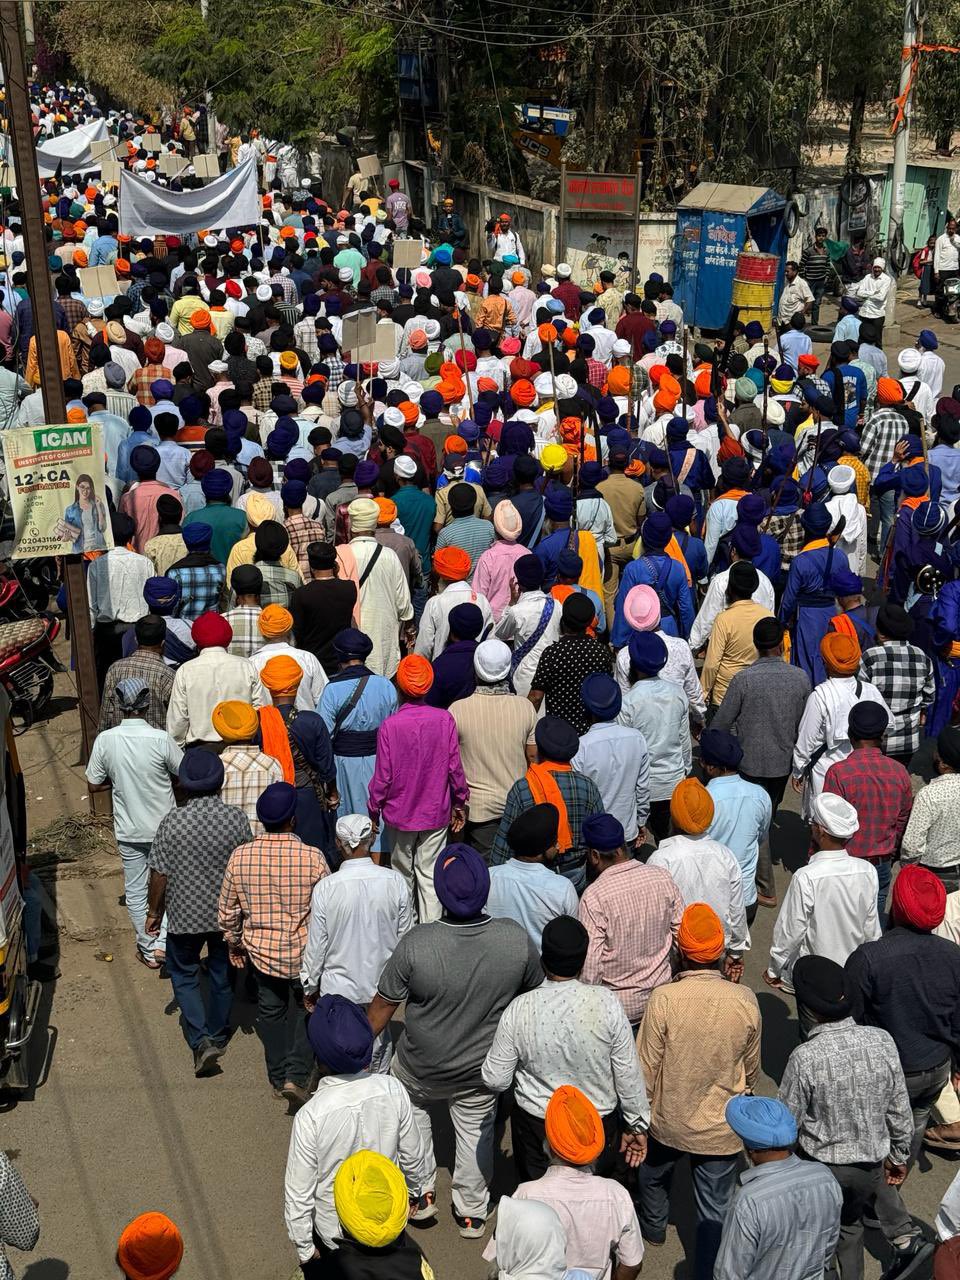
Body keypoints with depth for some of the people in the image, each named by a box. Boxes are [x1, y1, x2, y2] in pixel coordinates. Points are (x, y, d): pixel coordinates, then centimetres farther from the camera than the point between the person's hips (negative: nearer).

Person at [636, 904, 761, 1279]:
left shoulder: (664, 999, -25)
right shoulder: (745, 1001, -17)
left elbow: (647, 1068, -15)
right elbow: (752, 1068, -1)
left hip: (669, 1121, 0)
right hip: (722, 1129, 0)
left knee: (652, 1175, 31)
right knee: (716, 1213, 15)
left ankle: (654, 1226, 55)